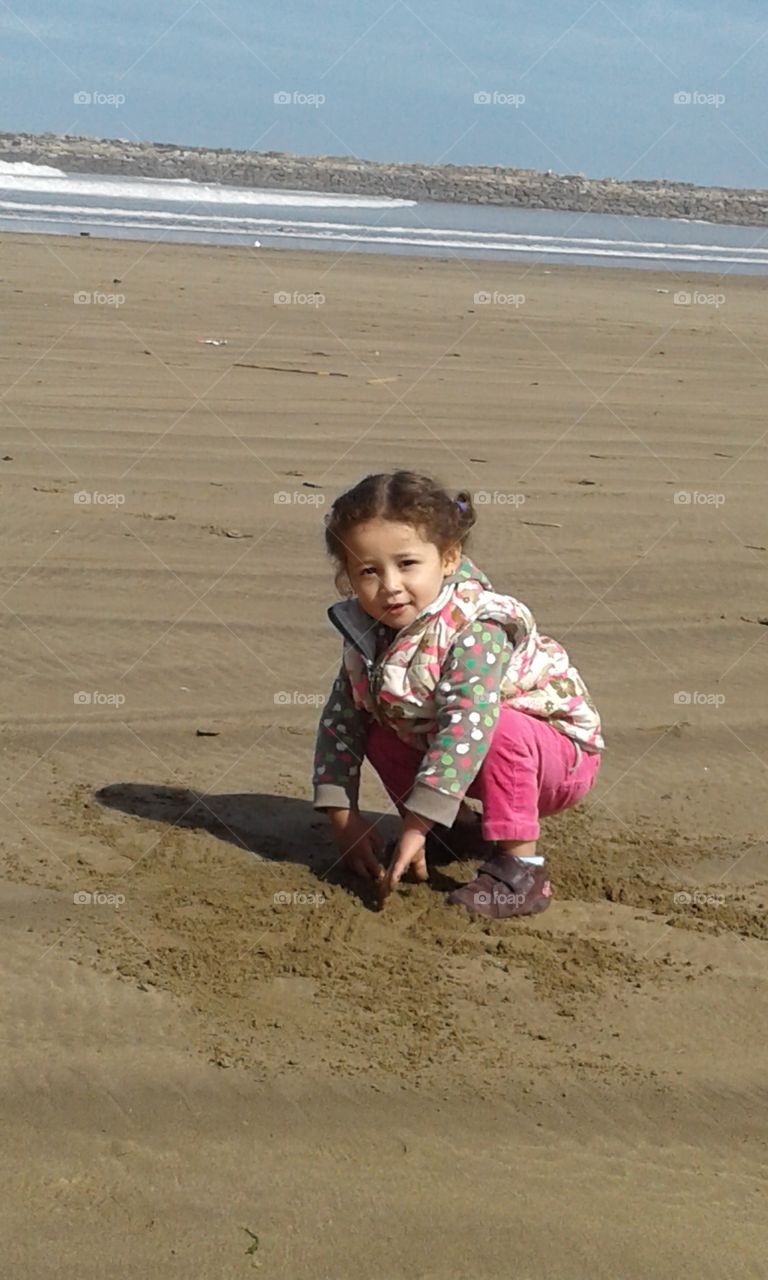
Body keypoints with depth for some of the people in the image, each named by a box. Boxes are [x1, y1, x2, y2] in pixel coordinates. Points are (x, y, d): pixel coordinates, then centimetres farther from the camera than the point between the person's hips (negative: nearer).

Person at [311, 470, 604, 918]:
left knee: (504, 731, -35)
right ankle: (460, 827, 8)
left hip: (562, 755, -7)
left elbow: (467, 727, -41)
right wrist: (342, 815, -12)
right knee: (381, 735, -7)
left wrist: (416, 826, -42)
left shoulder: (477, 629, -33)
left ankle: (522, 868, -25)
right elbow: (342, 719, -4)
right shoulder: (369, 637, -11)